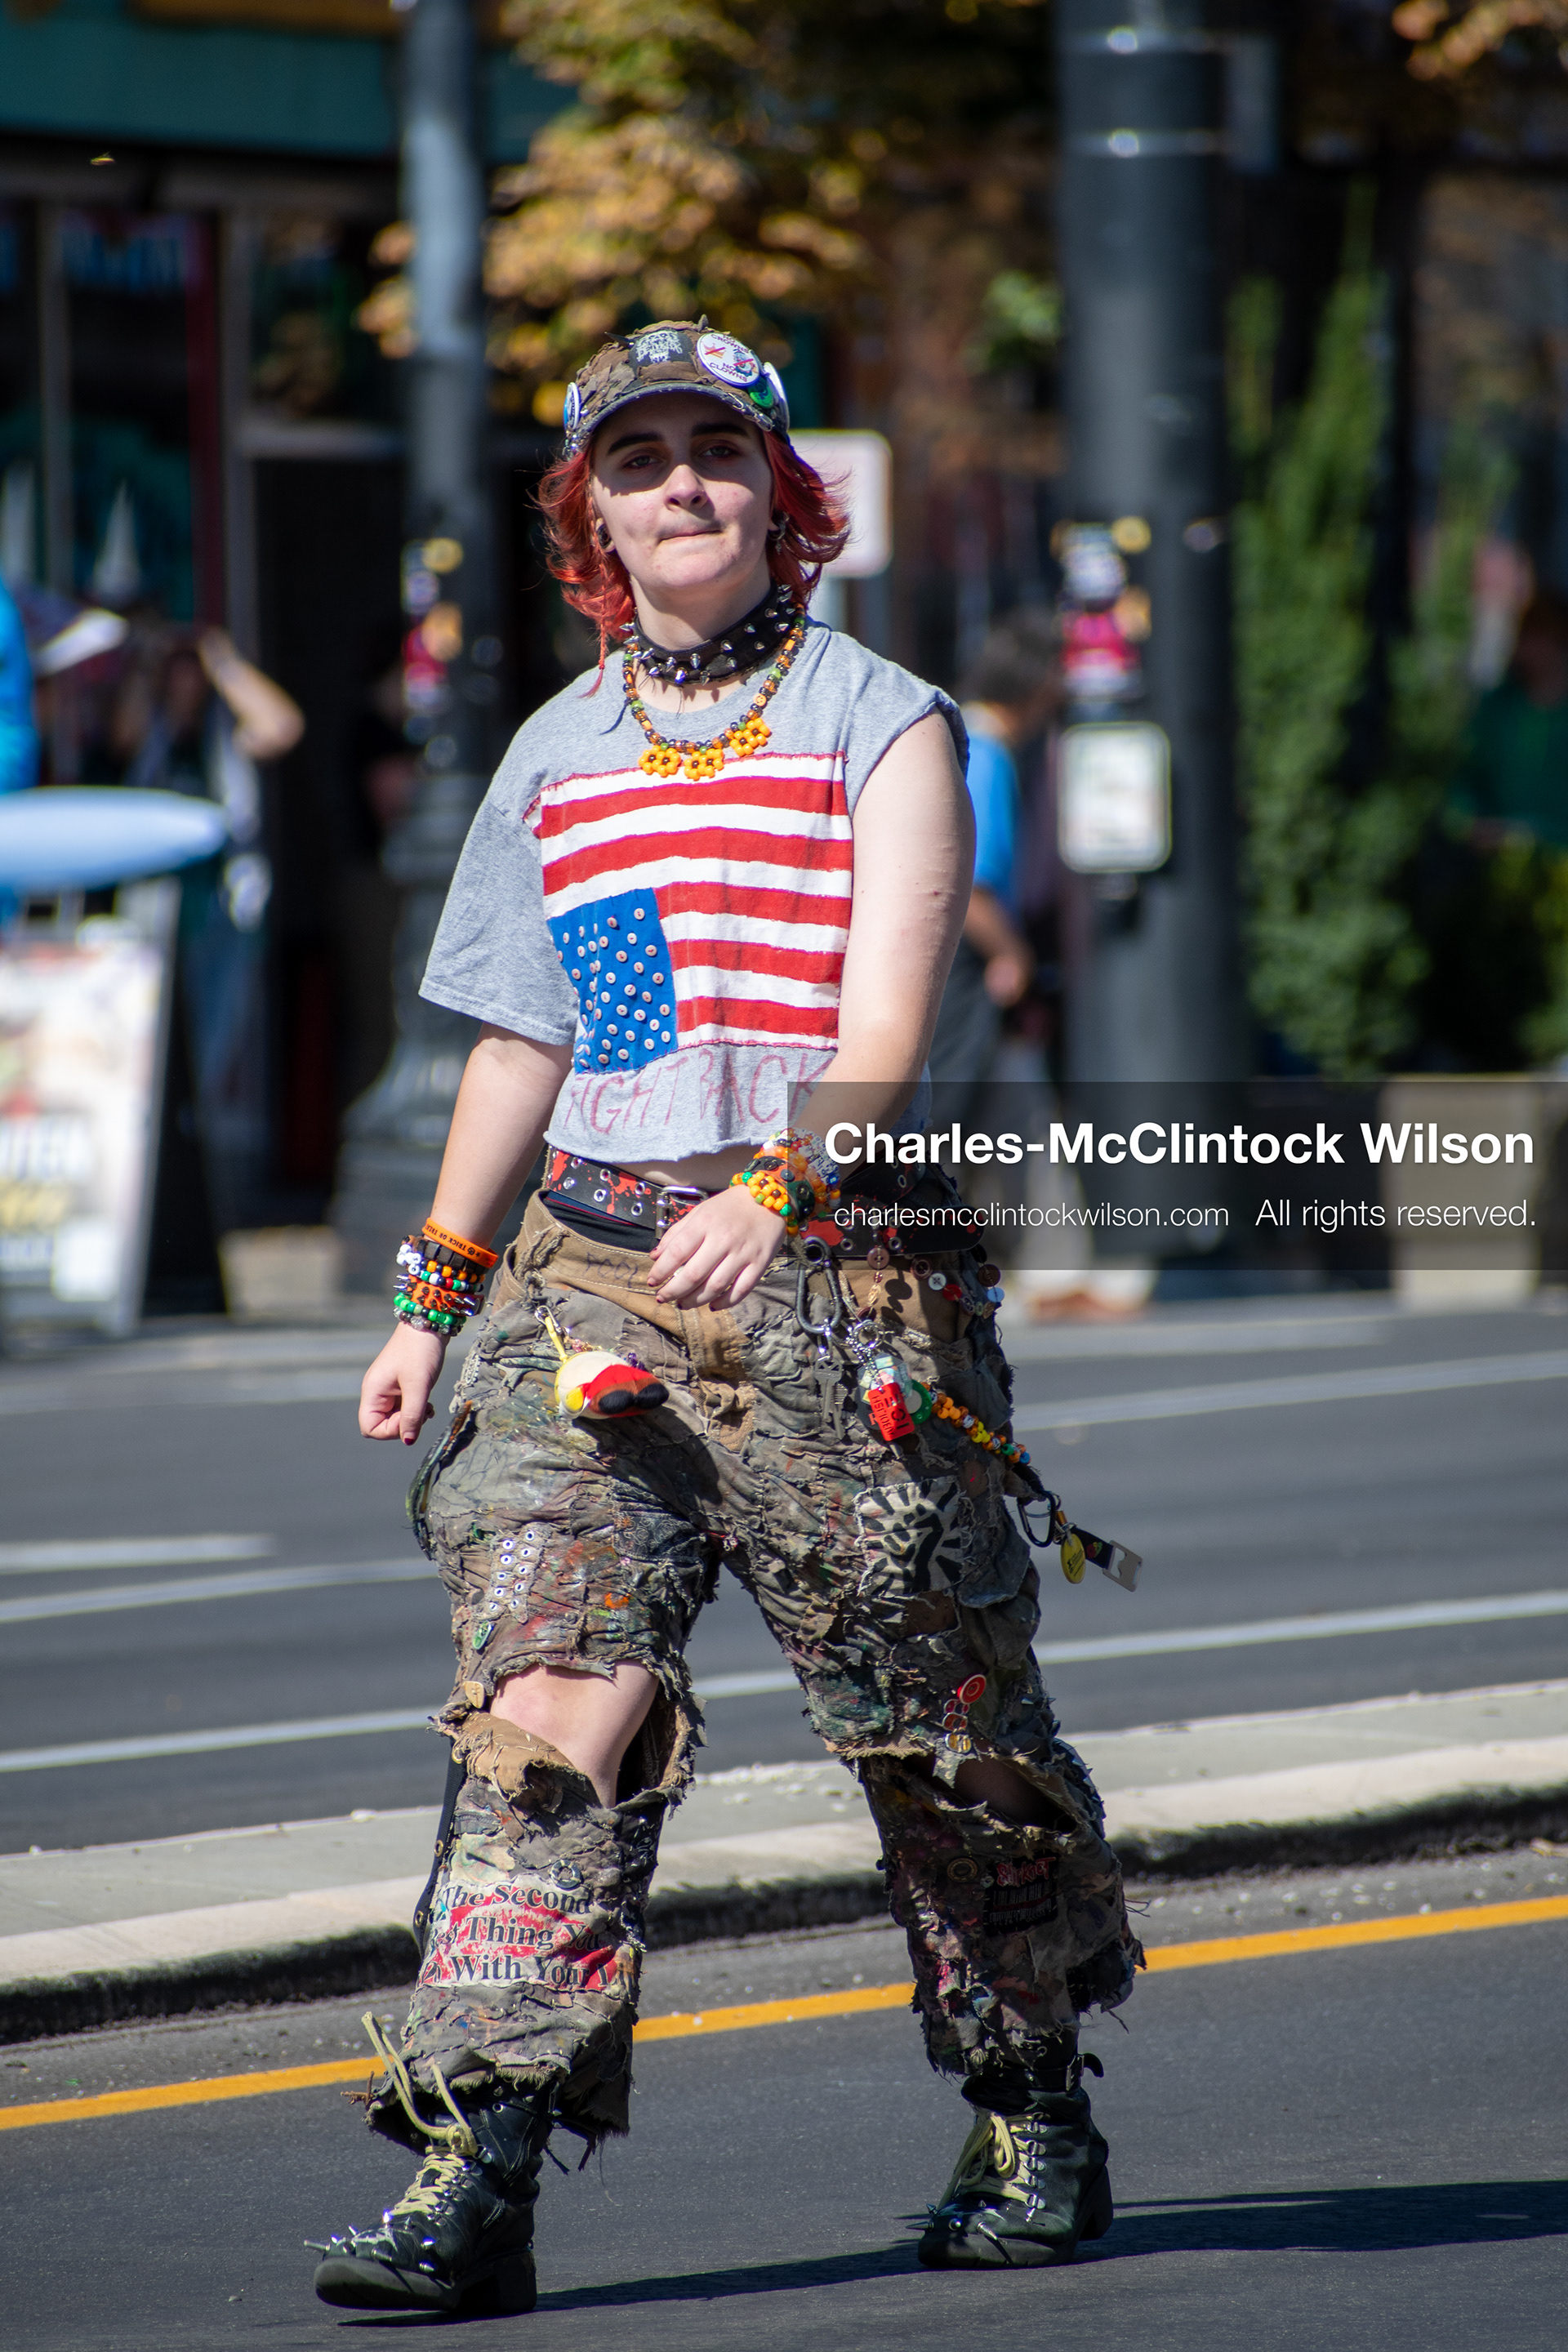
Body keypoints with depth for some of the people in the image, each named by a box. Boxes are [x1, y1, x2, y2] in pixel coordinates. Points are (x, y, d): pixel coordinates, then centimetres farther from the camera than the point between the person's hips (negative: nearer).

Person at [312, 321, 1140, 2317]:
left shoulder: (883, 726, 0)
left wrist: (771, 1195, -29)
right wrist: (434, 1295, 18)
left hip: (841, 1275, -3)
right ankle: (475, 2169, -19)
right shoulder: (556, 757, 14)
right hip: (591, 1274, 3)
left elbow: (884, 1024, -12)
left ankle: (1033, 2113, 26)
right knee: (542, 1693, -12)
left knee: (938, 1715, 4)